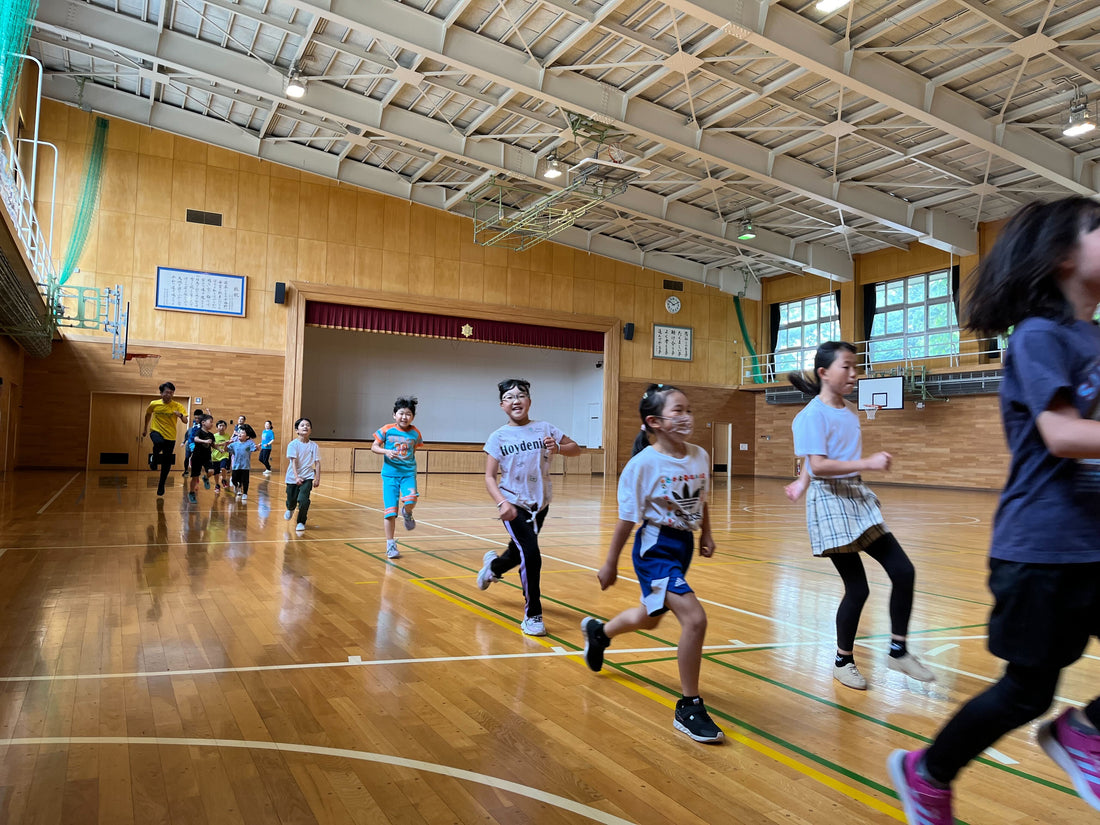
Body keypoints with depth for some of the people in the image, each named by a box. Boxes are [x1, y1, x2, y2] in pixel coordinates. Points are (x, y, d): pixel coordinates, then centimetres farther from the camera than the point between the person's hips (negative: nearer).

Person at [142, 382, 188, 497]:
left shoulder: (177, 406, -6)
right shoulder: (154, 404, -3)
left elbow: (185, 421, -12)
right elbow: (148, 414, 17)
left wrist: (180, 415, -33)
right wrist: (145, 428, 26)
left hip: (170, 436, 1)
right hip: (156, 431, -1)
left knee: (167, 463, 3)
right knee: (159, 443, -38)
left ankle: (161, 485, 21)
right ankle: (154, 460, -8)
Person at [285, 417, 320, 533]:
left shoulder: (314, 445, -1)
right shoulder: (293, 444, -8)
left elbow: (317, 463, -1)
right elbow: (293, 461, -15)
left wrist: (317, 478, -7)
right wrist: (296, 477, -24)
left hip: (307, 477, 0)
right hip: (293, 477, 0)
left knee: (303, 500, -17)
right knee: (291, 501, 12)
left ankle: (301, 522, 7)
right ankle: (290, 509, 51)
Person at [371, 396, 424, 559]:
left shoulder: (415, 433, 2)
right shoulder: (387, 430, -3)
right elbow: (374, 447, 2)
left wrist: (409, 460, 7)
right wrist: (386, 451, -14)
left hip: (408, 472, 1)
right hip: (390, 473, -1)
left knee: (411, 500, -25)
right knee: (390, 510, -2)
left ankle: (407, 513, 14)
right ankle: (390, 544, 14)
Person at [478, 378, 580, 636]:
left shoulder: (544, 429, -3)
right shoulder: (498, 437, -7)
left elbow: (576, 449, 6)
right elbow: (490, 476, -7)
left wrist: (558, 448, -16)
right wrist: (502, 503, -23)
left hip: (540, 504, 3)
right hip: (513, 504, -3)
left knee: (520, 552, 20)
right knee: (531, 555, -17)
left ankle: (494, 565, 57)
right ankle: (532, 616, 0)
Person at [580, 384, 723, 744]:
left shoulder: (700, 456, -2)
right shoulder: (643, 464, -19)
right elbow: (628, 518, -13)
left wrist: (706, 535, 6)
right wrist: (610, 563, -7)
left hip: (683, 546, 7)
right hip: (655, 548, -7)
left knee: (650, 618, 25)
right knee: (695, 618, -19)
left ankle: (598, 632, 57)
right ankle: (688, 708, -1)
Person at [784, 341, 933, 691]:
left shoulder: (850, 414, 12)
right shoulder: (812, 415, -13)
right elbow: (817, 465, -22)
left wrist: (803, 482, 27)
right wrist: (868, 463, -27)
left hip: (859, 500, 8)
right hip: (830, 504, -8)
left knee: (903, 571, 1)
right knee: (857, 588, -3)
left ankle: (898, 651, 18)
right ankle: (843, 661, 18)